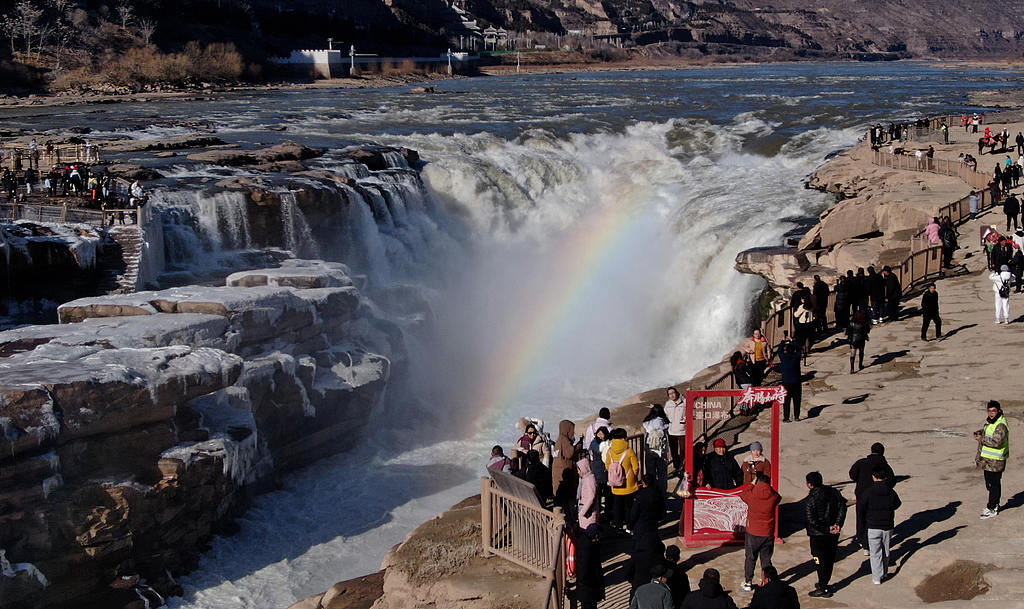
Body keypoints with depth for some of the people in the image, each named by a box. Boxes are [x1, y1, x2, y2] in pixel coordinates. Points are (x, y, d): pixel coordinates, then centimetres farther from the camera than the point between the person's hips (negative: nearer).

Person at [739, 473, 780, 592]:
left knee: (750, 558, 13)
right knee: (766, 559, 13)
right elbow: (778, 498, 14)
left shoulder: (751, 495, -13)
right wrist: (769, 487, 18)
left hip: (752, 533, -1)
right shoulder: (773, 497, -11)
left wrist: (753, 485, 20)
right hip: (768, 534, 1)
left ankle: (748, 583, 19)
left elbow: (742, 495, 10)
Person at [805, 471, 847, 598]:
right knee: (830, 559, 19)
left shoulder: (810, 500, -21)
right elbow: (842, 507, -3)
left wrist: (827, 529, -16)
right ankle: (824, 583, 34)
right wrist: (838, 524, -9)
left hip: (819, 535, -6)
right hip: (834, 535, 6)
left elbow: (812, 521, -24)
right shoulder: (834, 492, -1)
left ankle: (824, 589, 13)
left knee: (820, 561, 6)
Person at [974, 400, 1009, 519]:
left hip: (995, 461, -10)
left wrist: (981, 439, -22)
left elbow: (997, 442, -31)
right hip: (988, 460, 10)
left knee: (993, 484, -3)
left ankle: (991, 509, 4)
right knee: (990, 483, 20)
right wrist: (979, 432, 5)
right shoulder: (989, 421, 10)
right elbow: (986, 431, 28)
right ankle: (995, 505, 33)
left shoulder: (1001, 425, -21)